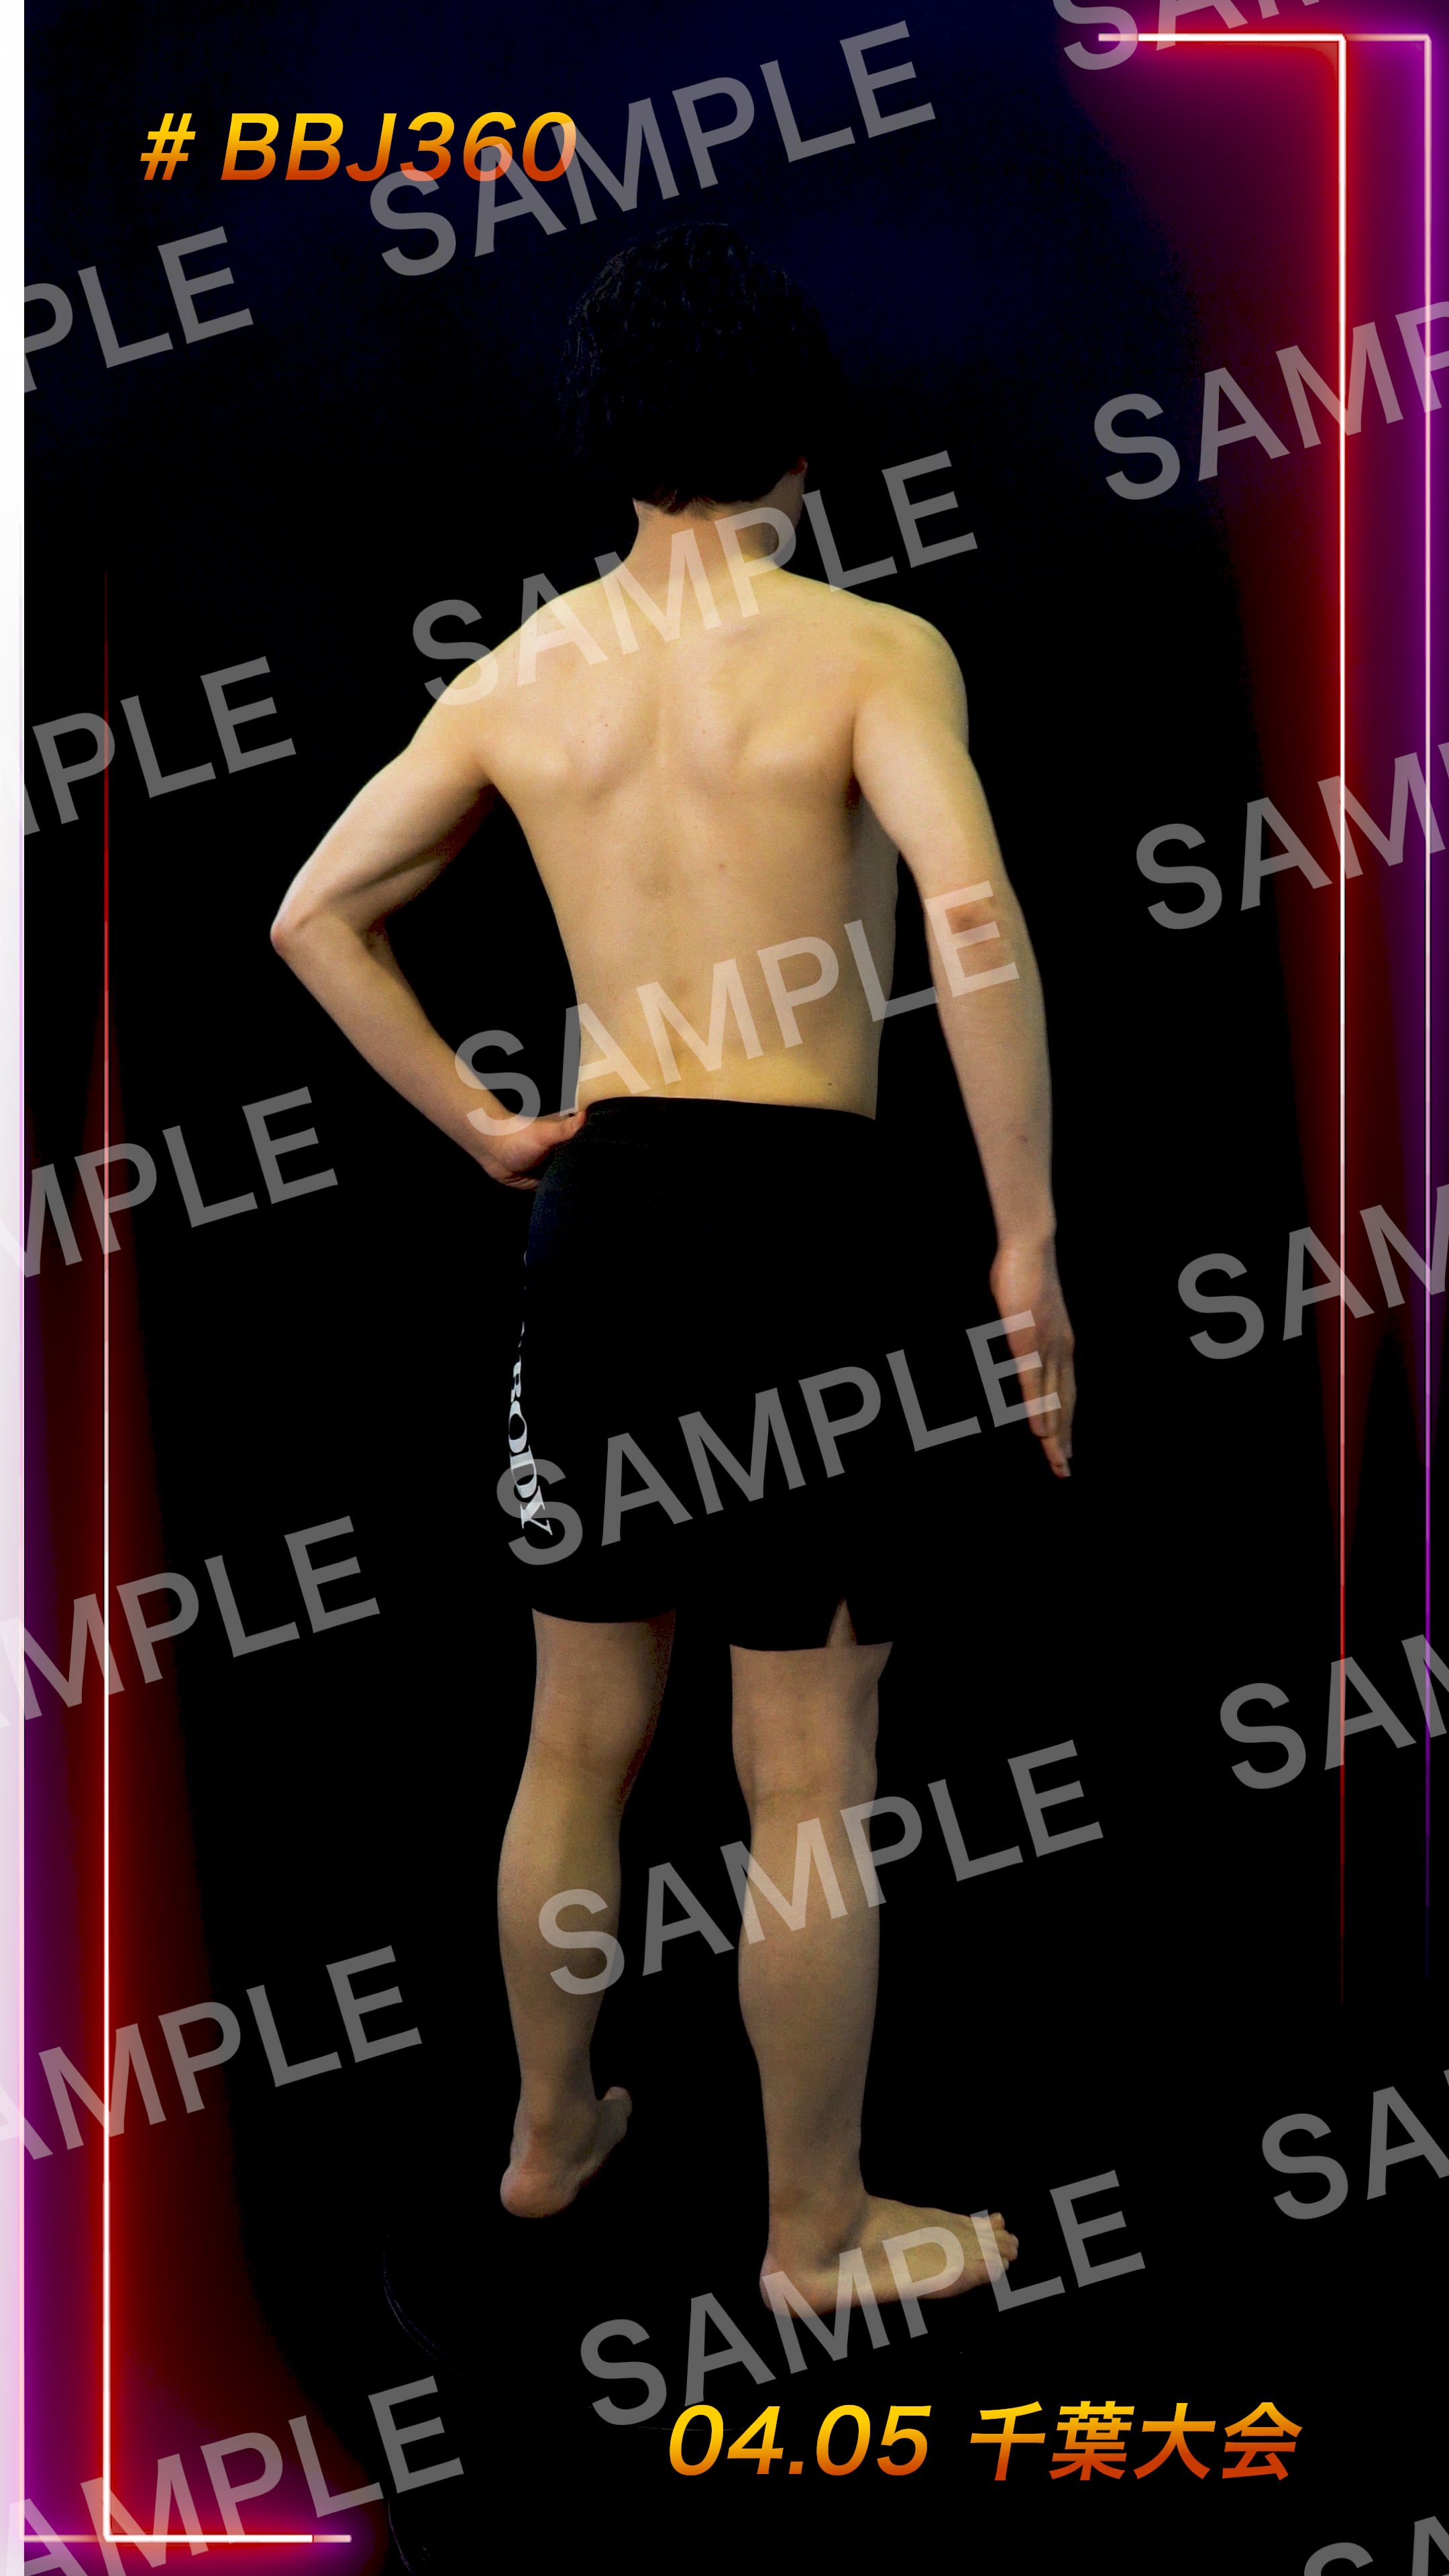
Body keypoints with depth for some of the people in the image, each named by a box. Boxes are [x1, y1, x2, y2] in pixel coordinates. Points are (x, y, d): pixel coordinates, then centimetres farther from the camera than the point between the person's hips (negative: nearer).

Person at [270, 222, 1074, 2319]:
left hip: (599, 1202, 6)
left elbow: (317, 913, 11)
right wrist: (1030, 1244, -18)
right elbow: (975, 923, -24)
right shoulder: (869, 652, -9)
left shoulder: (523, 674, 7)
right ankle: (821, 2231, 16)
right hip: (797, 1209, -5)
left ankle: (551, 2131, 36)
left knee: (583, 1733, 20)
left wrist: (483, 1128, 13)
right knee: (813, 1776, 5)